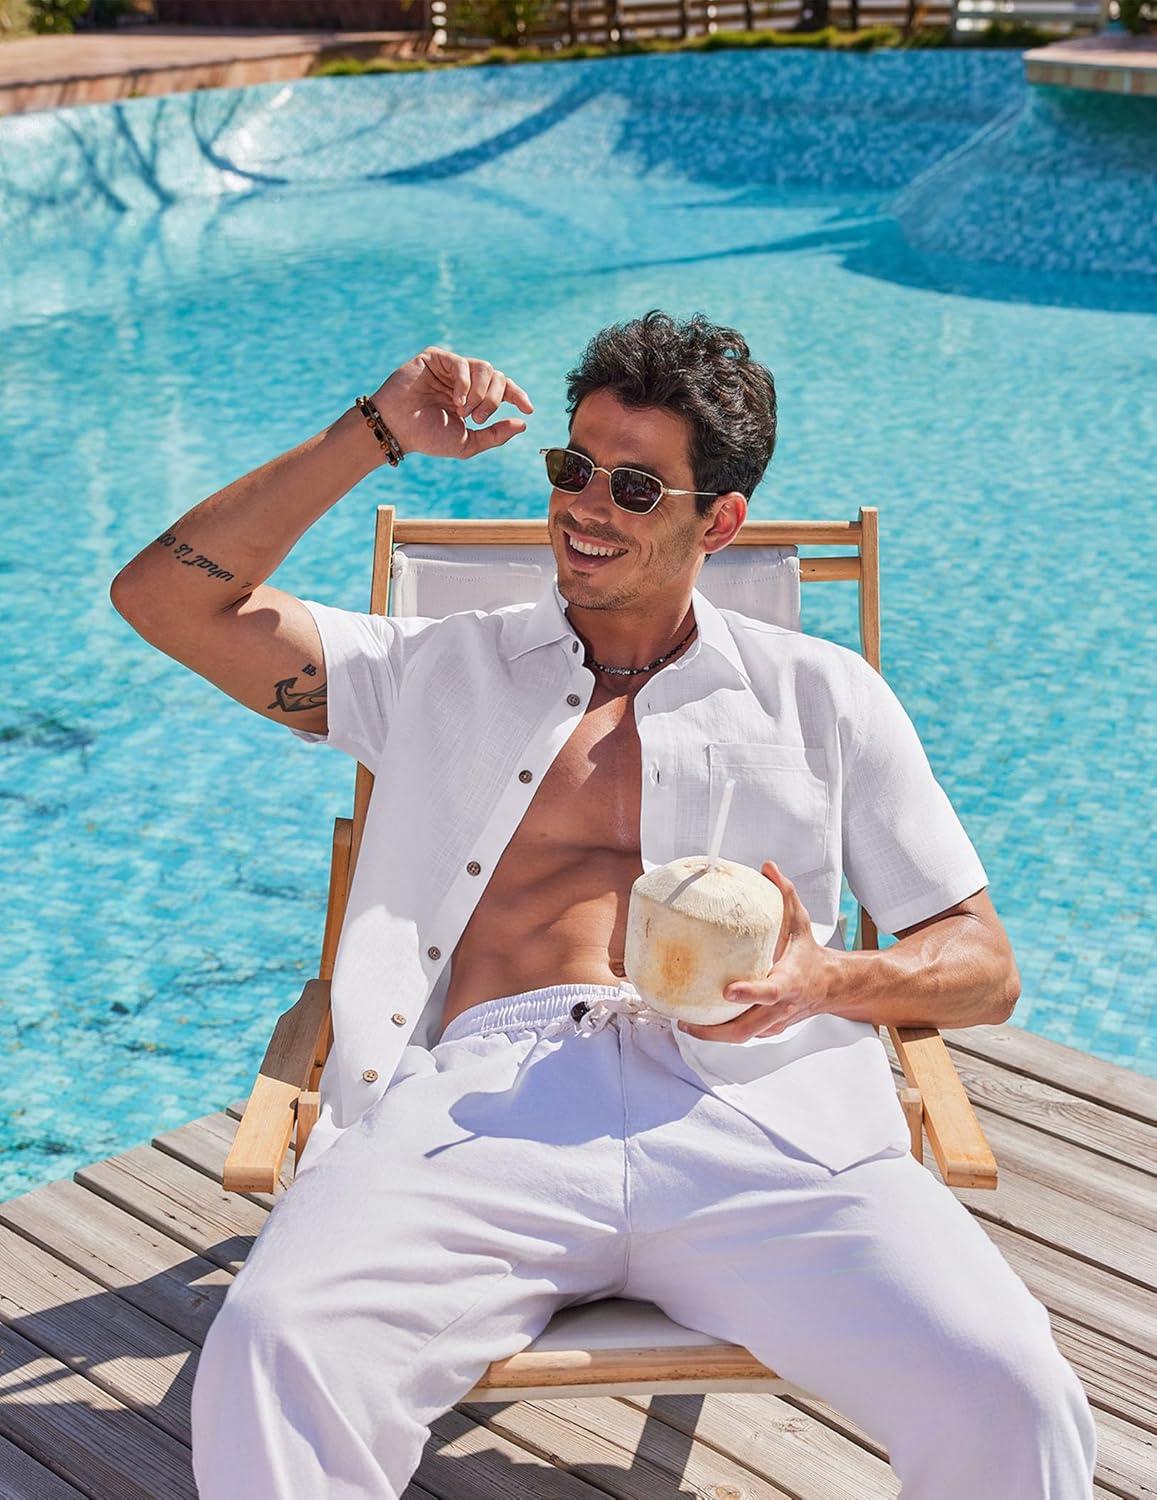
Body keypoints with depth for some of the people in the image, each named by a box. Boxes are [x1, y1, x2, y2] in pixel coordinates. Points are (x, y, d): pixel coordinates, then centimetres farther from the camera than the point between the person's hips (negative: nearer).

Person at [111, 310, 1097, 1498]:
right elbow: (166, 596, 19)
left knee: (1005, 1394, -28)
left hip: (761, 1116, 0)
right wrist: (376, 432, 13)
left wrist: (830, 978, -3)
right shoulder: (442, 670, 24)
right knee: (267, 1352, -31)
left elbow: (984, 967, 20)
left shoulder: (821, 695, 22)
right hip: (479, 1103, 1)